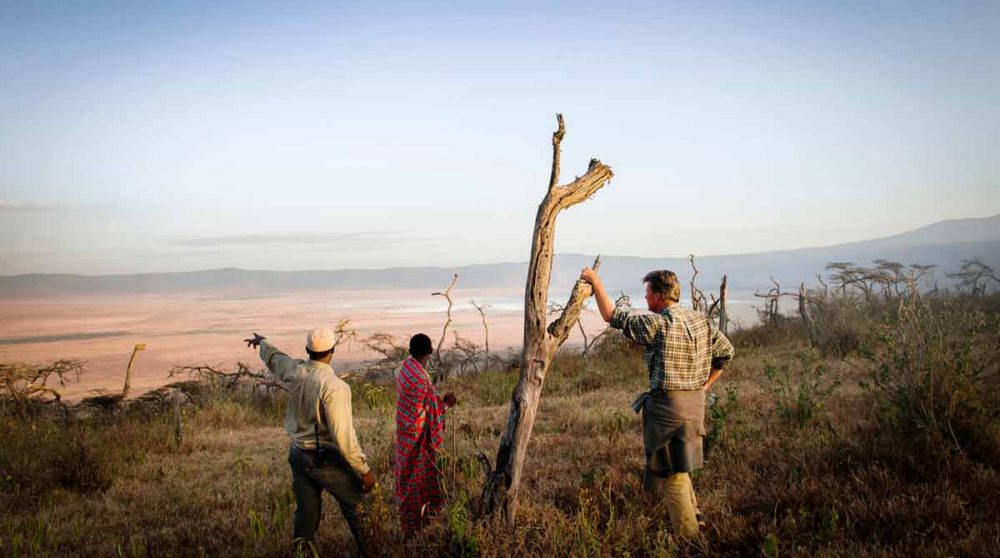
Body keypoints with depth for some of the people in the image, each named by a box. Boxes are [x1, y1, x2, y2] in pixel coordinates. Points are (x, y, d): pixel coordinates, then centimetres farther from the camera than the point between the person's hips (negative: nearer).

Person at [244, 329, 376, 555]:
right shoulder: (334, 386, -25)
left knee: (306, 514, 16)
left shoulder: (294, 371, -5)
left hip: (299, 456, 6)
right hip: (328, 460, -6)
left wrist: (262, 341, 42)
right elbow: (343, 436, -25)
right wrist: (364, 470, -16)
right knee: (357, 511, 11)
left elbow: (272, 356, 19)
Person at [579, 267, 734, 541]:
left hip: (668, 405, -8)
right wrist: (705, 384, 15)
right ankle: (693, 518, 33)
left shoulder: (657, 323, -16)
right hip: (696, 403, 8)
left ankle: (689, 538, 7)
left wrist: (595, 281, 0)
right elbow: (726, 351, 12)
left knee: (673, 475, 1)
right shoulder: (701, 320, 5)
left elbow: (612, 315, -10)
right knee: (679, 467, 24)